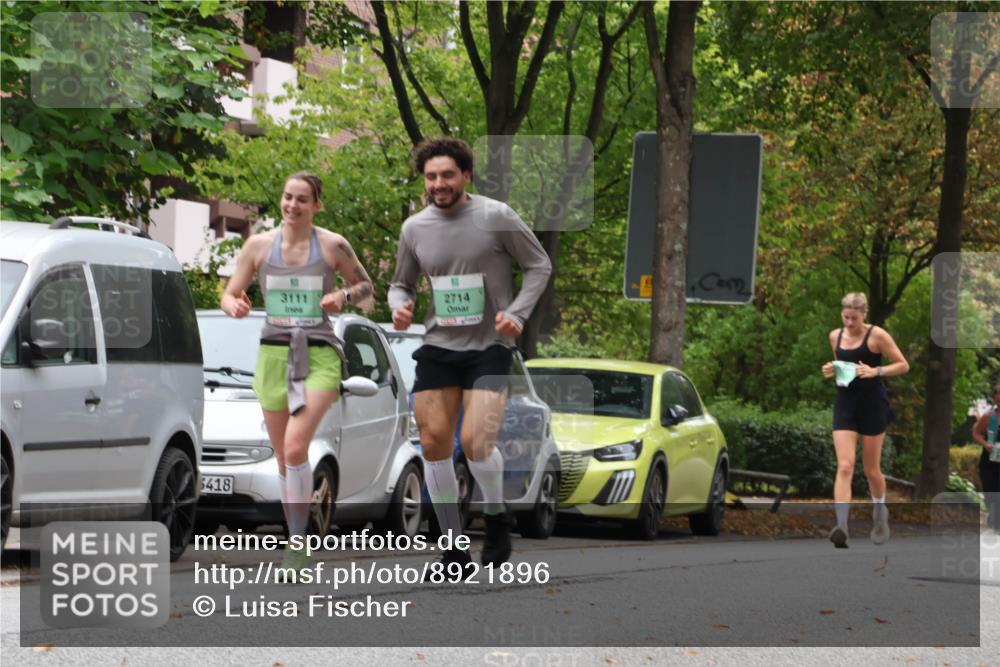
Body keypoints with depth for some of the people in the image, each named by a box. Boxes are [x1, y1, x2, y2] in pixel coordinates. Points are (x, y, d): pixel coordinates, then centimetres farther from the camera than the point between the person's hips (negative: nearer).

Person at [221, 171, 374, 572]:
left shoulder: (333, 246, -1)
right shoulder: (259, 245, 5)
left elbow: (368, 293, 9)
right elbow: (229, 295, 10)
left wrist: (344, 295, -12)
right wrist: (234, 306, -14)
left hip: (318, 357, -3)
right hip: (273, 354, 3)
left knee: (295, 448, -21)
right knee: (284, 460, 8)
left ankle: (297, 544, -16)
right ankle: (297, 542, 20)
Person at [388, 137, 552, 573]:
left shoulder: (496, 217, -7)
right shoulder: (415, 229, 5)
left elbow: (539, 266, 1)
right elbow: (402, 284, 19)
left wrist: (517, 313, -12)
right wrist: (399, 306, -4)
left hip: (489, 348, -4)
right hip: (438, 346, 4)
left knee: (476, 443, -17)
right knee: (434, 443, 0)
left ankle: (496, 517, 12)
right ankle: (454, 546, 12)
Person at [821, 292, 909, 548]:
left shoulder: (877, 335, -8)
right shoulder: (835, 336, 7)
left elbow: (903, 365, -5)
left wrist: (875, 371, -20)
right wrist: (831, 371, 0)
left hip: (873, 404, -3)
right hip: (845, 402, 3)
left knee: (871, 468, 9)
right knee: (844, 466, -12)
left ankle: (880, 513, 37)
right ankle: (841, 526, -22)